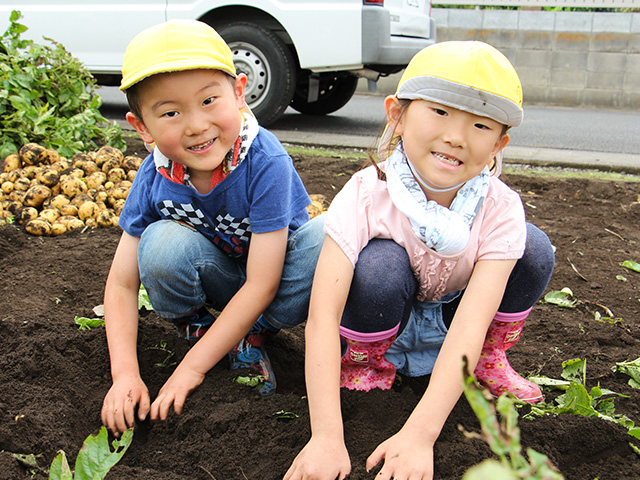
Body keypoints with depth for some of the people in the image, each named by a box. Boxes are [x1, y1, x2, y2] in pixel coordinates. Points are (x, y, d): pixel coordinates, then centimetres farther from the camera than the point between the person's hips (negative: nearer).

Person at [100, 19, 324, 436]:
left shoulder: (265, 162, -33)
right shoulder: (153, 180, -21)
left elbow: (260, 285, -31)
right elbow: (122, 284, -13)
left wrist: (191, 370, -30)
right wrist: (125, 374, -25)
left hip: (278, 262, -1)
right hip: (218, 273, 2)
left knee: (330, 238, -35)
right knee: (164, 244, -32)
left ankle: (255, 332, -8)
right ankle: (195, 325, -1)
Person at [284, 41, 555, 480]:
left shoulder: (500, 210, -25)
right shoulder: (366, 195, -30)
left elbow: (469, 325, -34)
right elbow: (322, 315, -37)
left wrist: (418, 435, -44)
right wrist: (327, 436, -45)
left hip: (449, 321, 2)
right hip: (383, 318, -2)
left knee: (534, 249, -22)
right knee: (379, 265, -36)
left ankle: (487, 359, 4)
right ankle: (366, 361, -4)